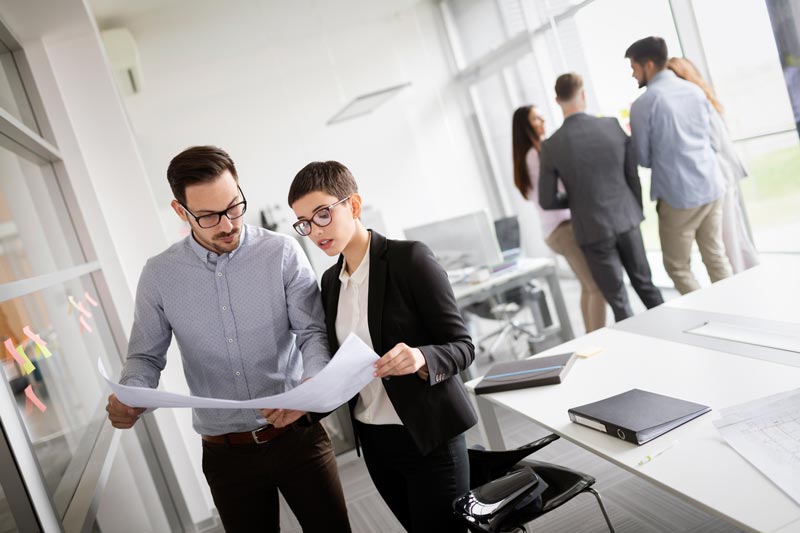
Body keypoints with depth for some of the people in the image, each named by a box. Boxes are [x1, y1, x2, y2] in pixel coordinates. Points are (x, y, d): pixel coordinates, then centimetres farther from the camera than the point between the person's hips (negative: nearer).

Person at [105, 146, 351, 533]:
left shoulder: (282, 253, -8)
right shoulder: (159, 275, -2)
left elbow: (314, 332, -8)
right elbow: (146, 357, 6)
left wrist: (309, 386, -28)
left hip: (297, 435, -1)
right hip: (226, 453, 1)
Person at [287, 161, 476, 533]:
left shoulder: (409, 259, -12)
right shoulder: (330, 281, 7)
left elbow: (461, 346, -12)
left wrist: (420, 358, -31)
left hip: (429, 436, -5)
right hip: (373, 442, 6)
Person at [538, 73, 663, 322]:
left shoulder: (551, 145, -12)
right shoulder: (614, 126, -5)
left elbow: (547, 201, -8)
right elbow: (633, 175, 2)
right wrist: (636, 210, 16)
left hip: (593, 230, -3)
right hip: (626, 220, 3)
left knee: (618, 301, 7)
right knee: (645, 283, 20)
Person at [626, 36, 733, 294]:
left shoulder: (643, 104, -12)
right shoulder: (695, 90, 7)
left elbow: (643, 158, -4)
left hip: (678, 195, -6)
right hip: (712, 186, 6)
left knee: (678, 267, 8)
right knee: (716, 257, 15)